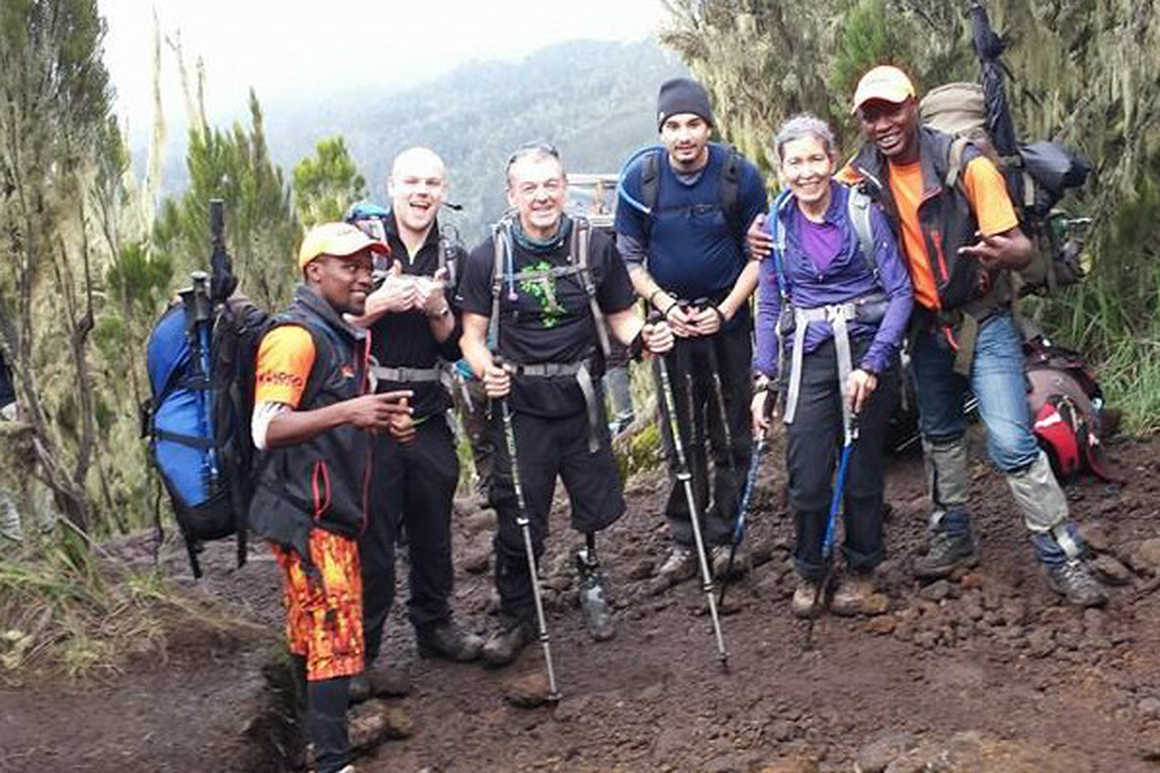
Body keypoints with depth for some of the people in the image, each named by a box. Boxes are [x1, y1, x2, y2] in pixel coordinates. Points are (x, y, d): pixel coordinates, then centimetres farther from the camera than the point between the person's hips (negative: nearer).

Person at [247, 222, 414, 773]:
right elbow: (266, 430, -24)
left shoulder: (348, 336, 16)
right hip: (307, 516, -9)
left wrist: (382, 419, 8)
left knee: (313, 634, 17)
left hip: (336, 512, 9)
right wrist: (346, 412, -35)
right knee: (334, 637, -9)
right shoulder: (296, 336, -15)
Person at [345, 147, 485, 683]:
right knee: (368, 536, 0)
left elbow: (455, 349, 8)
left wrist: (437, 309, -11)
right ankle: (357, 650, 13)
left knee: (433, 528, 15)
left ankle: (434, 624, 34)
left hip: (428, 414, 4)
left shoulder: (453, 258, 9)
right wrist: (382, 302, -20)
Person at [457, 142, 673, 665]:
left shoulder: (596, 249, 0)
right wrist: (485, 369, -20)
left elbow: (621, 317, 8)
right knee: (518, 519, 1)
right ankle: (516, 618, 22)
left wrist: (644, 337, -14)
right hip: (519, 406, -1)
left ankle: (591, 581, 42)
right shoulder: (488, 258, -3)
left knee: (596, 503, 10)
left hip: (582, 401, 2)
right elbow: (471, 334, 1)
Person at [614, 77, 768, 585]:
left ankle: (725, 536, 14)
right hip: (671, 321, 1)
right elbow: (630, 259, 1)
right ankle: (685, 540, 14)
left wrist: (725, 311, -11)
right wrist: (666, 306, -12)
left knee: (731, 434, 3)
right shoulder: (640, 178, -7)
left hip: (727, 318, -1)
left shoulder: (740, 176, -9)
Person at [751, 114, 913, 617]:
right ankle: (809, 572, 20)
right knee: (806, 476, -3)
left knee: (862, 468, 6)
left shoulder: (862, 210, -6)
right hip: (807, 355, 2)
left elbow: (901, 292, -7)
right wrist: (763, 380, 2)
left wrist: (872, 364, -15)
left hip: (867, 349, -2)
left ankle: (861, 569, 27)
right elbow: (768, 306, 9)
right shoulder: (776, 223, 4)